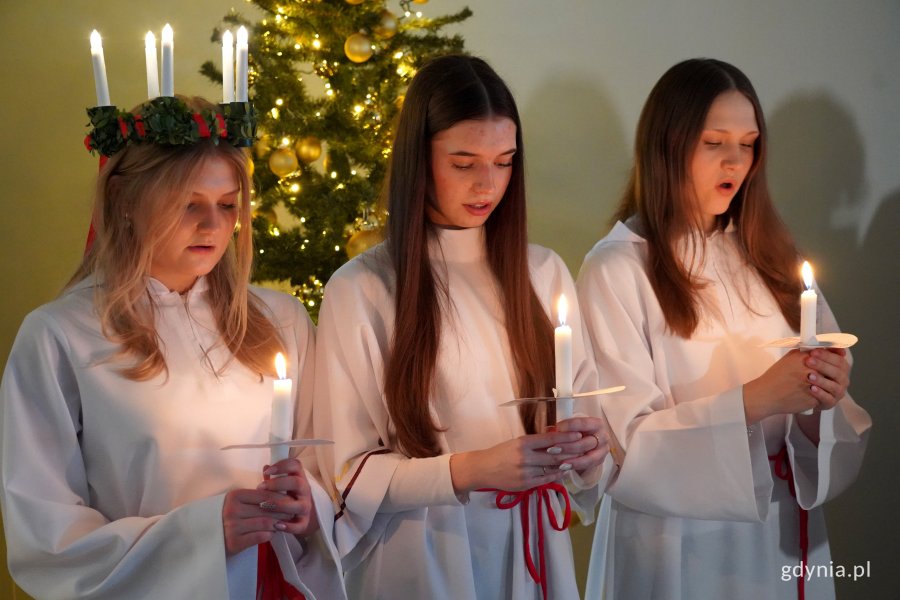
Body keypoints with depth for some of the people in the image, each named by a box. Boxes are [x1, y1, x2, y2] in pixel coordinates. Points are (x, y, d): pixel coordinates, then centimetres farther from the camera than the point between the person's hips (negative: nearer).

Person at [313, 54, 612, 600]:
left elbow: (588, 418, 8)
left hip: (534, 552, 4)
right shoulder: (360, 290, -10)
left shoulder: (543, 273, 2)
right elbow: (347, 473, -10)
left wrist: (588, 449, -15)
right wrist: (466, 472, -23)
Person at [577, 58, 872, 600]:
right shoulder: (617, 268, -12)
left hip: (783, 535, 5)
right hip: (677, 544, -5)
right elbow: (626, 441, -16)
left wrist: (819, 404, -17)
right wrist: (754, 399, -24)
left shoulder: (767, 255, 6)